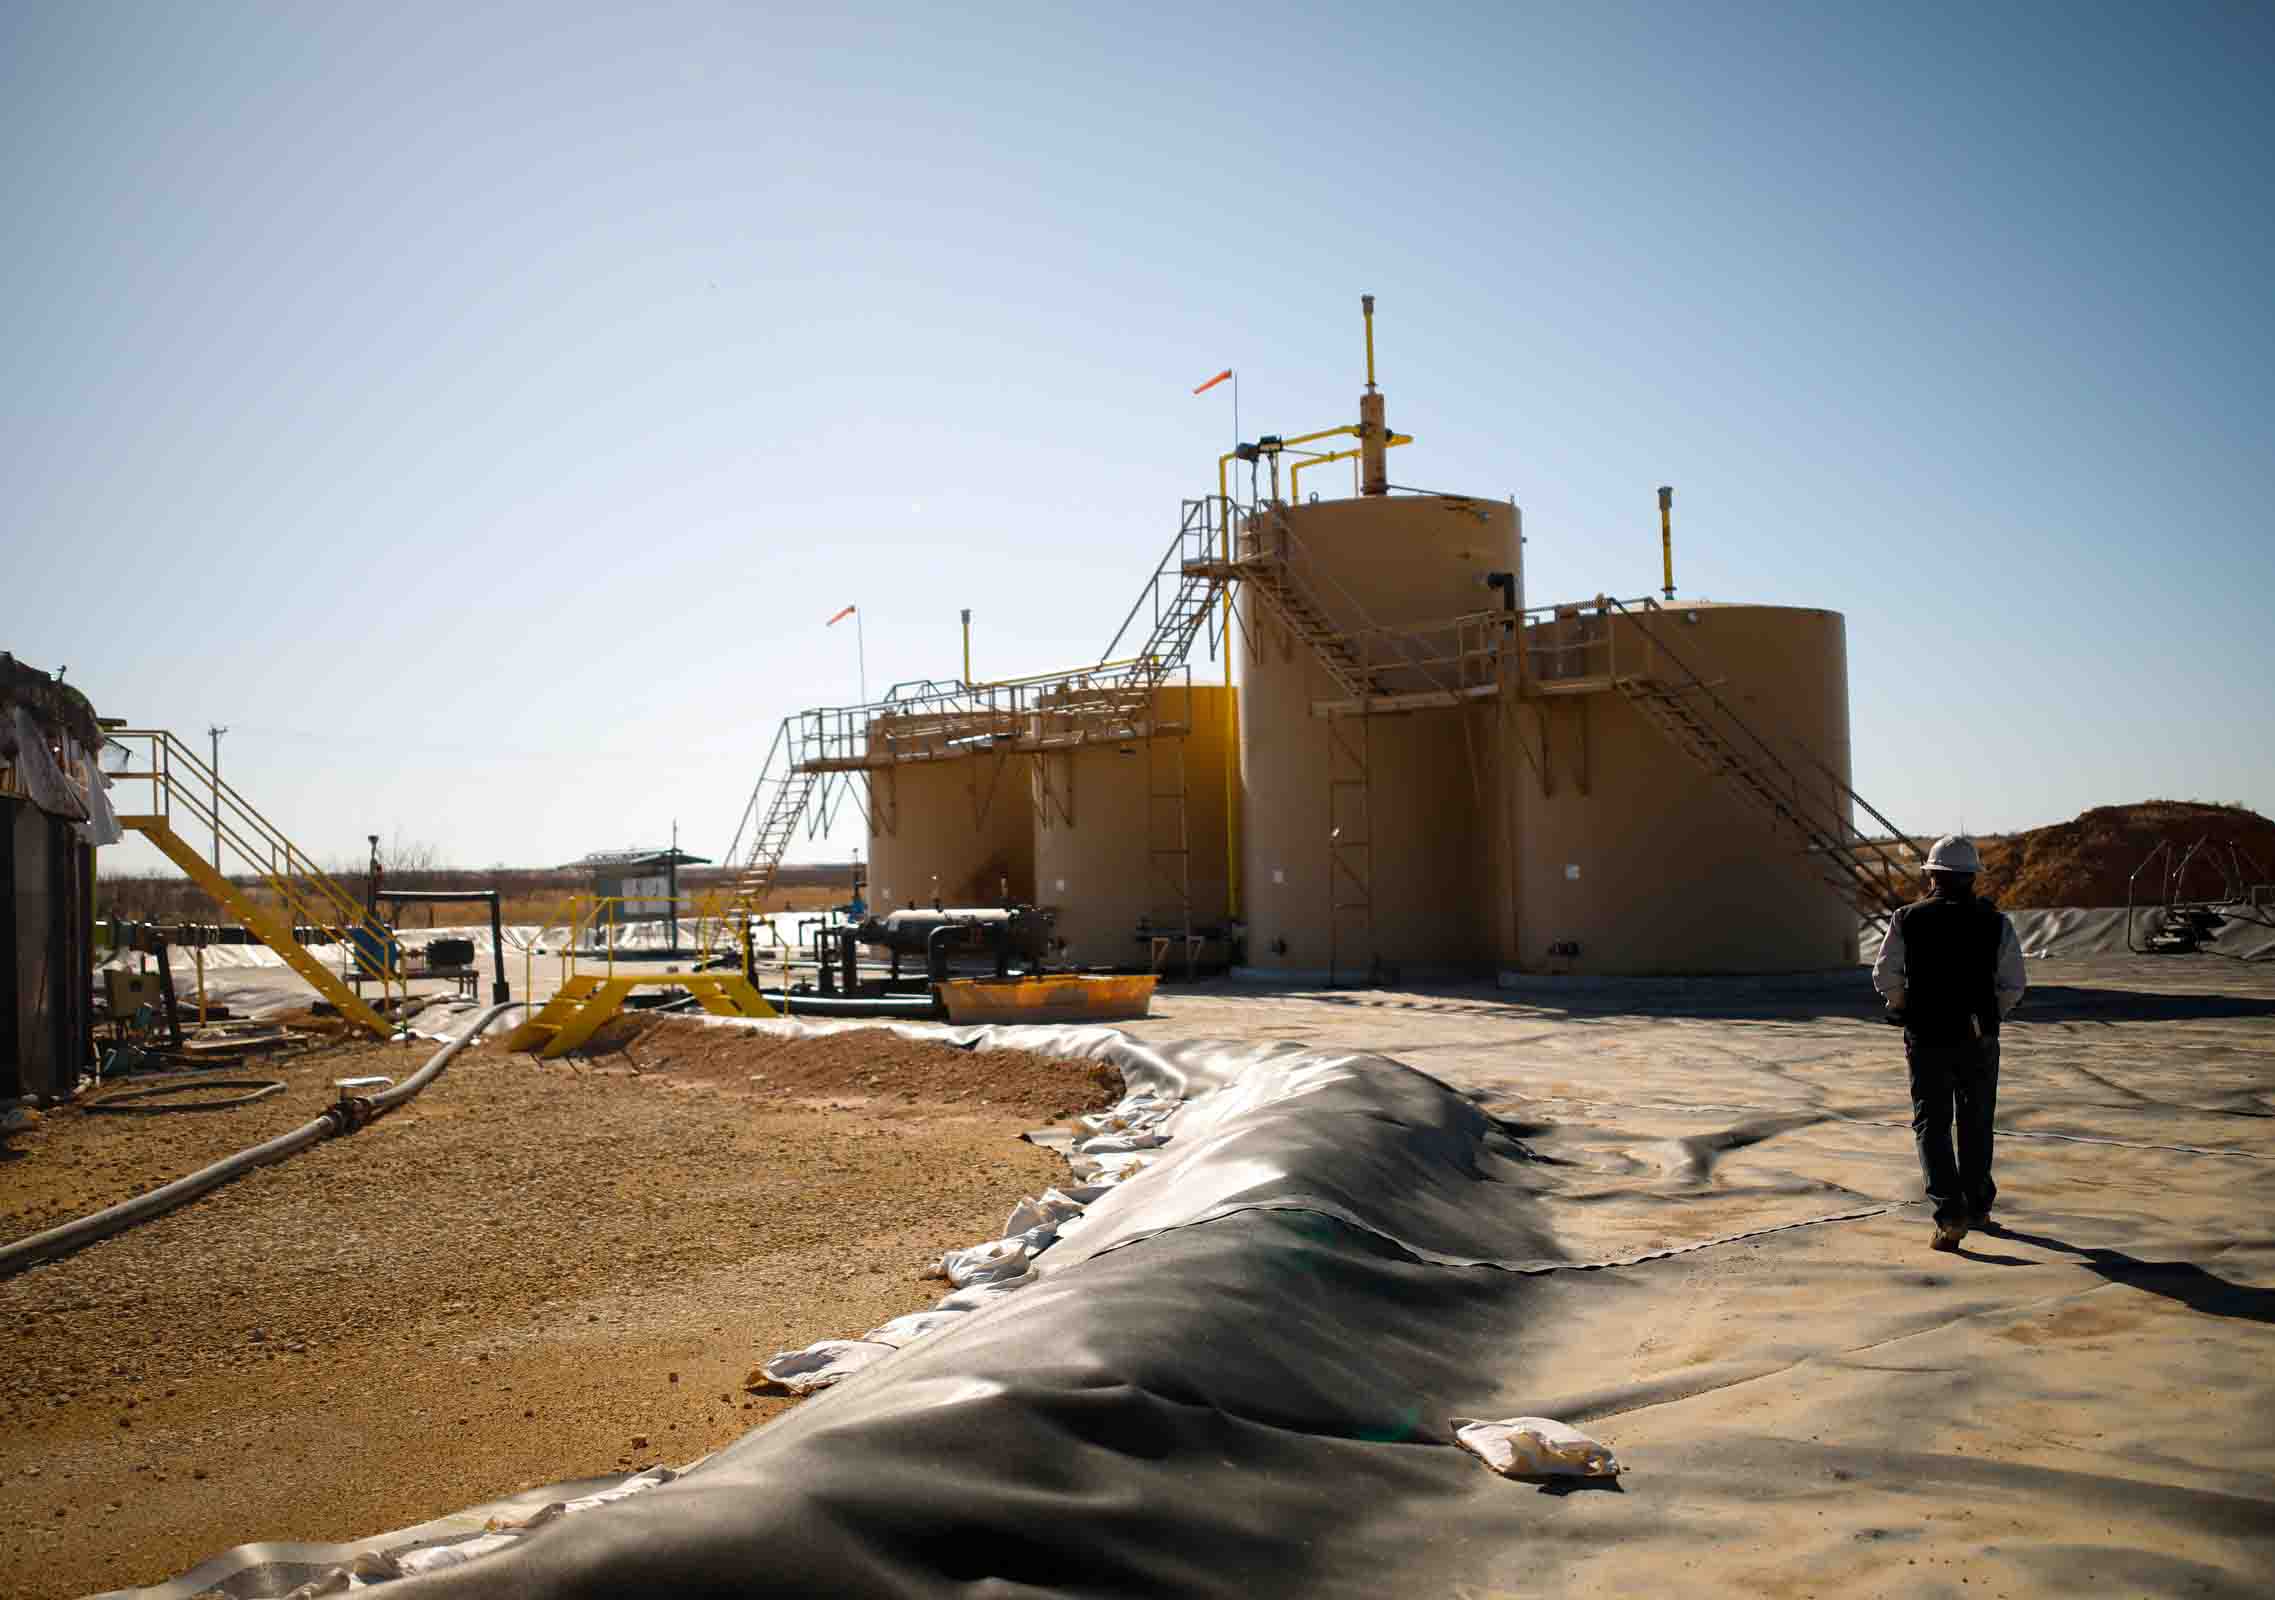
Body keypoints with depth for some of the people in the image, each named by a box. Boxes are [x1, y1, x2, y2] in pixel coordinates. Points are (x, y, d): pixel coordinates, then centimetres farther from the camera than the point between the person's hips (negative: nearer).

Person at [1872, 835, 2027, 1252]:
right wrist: (1992, 1015, 14)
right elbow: (2014, 986, -4)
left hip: (1926, 1037, -1)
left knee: (1931, 1124, 4)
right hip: (1979, 1038, 1)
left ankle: (1949, 1213, -11)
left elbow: (1885, 977, -6)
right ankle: (1977, 1207, 30)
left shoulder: (1907, 920, -5)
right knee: (1976, 1124, 18)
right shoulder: (1995, 923, -4)